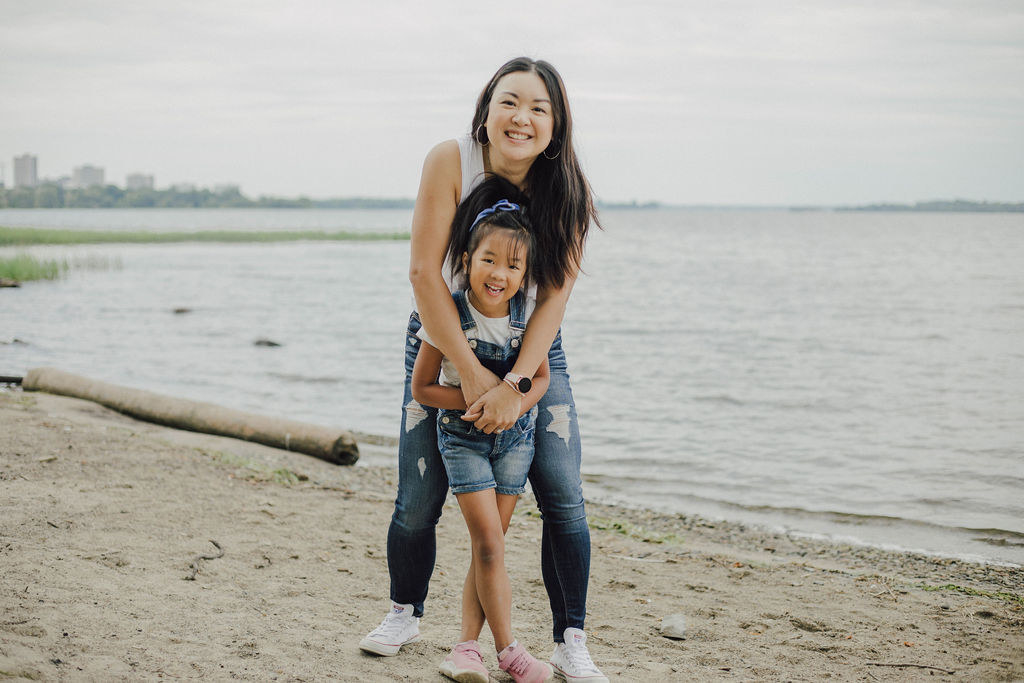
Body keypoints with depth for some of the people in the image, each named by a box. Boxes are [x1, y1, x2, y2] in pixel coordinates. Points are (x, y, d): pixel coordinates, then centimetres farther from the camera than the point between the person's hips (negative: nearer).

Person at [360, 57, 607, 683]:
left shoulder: (567, 188, -16)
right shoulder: (450, 162, -20)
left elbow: (555, 296, -16)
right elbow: (424, 272, -21)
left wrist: (515, 384, -24)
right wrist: (473, 374, -24)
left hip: (532, 349, 1)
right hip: (445, 343, -1)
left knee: (564, 497, -7)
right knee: (418, 500, 0)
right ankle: (406, 614, 26)